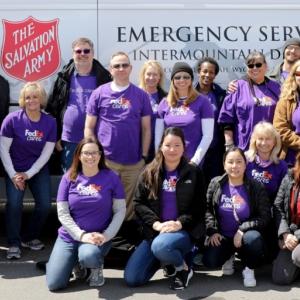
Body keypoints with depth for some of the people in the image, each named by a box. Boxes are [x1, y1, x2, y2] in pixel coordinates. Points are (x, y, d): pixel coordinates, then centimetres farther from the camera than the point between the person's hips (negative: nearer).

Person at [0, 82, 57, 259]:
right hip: (15, 169, -2)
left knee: (45, 204, -8)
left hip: (38, 169, 2)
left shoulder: (50, 122, -9)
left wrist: (29, 174, -11)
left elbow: (46, 153, -6)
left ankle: (30, 237, 17)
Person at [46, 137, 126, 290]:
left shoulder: (111, 177, -4)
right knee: (54, 284, -10)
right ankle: (78, 262, 21)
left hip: (98, 237, -2)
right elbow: (62, 213, -4)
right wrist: (82, 235, -15)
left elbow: (120, 211, -3)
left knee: (88, 257, -37)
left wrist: (106, 235, -15)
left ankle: (97, 267, 1)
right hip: (69, 236, 2)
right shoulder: (69, 178, -2)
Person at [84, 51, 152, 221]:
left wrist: (144, 156, 3)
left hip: (134, 161, 1)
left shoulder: (141, 95, 6)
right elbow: (89, 127, 4)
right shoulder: (99, 93, 3)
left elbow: (146, 128, 8)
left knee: (130, 202, 9)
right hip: (104, 159, -1)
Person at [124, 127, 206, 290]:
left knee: (160, 246, -39)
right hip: (153, 232, 3)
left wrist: (180, 223, -17)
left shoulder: (193, 173, 1)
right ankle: (167, 260, 18)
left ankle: (182, 267, -5)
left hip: (183, 231, -3)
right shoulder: (149, 172, 5)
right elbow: (139, 203, 1)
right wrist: (156, 224, -14)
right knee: (131, 279, -9)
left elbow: (199, 208, -1)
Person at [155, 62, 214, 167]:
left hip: (193, 163, -2)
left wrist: (194, 161, -10)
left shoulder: (202, 102, 0)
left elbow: (208, 135, -4)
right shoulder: (164, 103, 7)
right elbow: (158, 136, 8)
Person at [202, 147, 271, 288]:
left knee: (254, 238, -37)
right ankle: (229, 256, 14)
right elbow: (207, 209, 2)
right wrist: (212, 231, -12)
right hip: (222, 237, 2)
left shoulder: (256, 188, -7)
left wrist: (242, 230, -19)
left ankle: (249, 269, -5)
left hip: (244, 236, -2)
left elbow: (265, 217, -9)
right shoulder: (215, 184, -1)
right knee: (209, 261, -24)